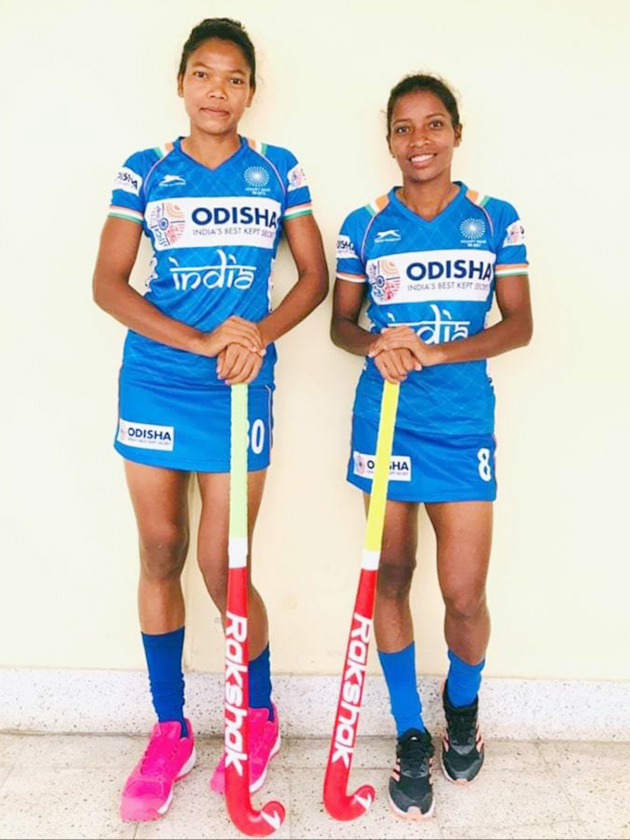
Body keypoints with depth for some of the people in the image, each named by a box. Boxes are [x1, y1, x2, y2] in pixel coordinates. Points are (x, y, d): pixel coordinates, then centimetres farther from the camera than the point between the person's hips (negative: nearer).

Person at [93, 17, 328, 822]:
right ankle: (169, 730, 25)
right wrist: (201, 342, -13)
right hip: (153, 381, 2)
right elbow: (107, 283, -2)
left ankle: (260, 717, 27)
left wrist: (259, 333, -13)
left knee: (223, 567, 1)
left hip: (238, 387, -1)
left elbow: (315, 276, 5)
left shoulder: (277, 171, 5)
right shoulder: (145, 172, 5)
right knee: (160, 553, 7)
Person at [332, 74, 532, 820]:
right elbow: (341, 322, 9)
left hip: (463, 423, -1)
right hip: (384, 418, 1)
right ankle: (411, 735, 27)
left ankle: (462, 704, 34)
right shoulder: (364, 226, 4)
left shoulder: (495, 221, 2)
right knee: (390, 579, 8)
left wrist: (436, 352, -17)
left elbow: (519, 324, -2)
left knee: (465, 596, 0)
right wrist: (376, 346, -15)